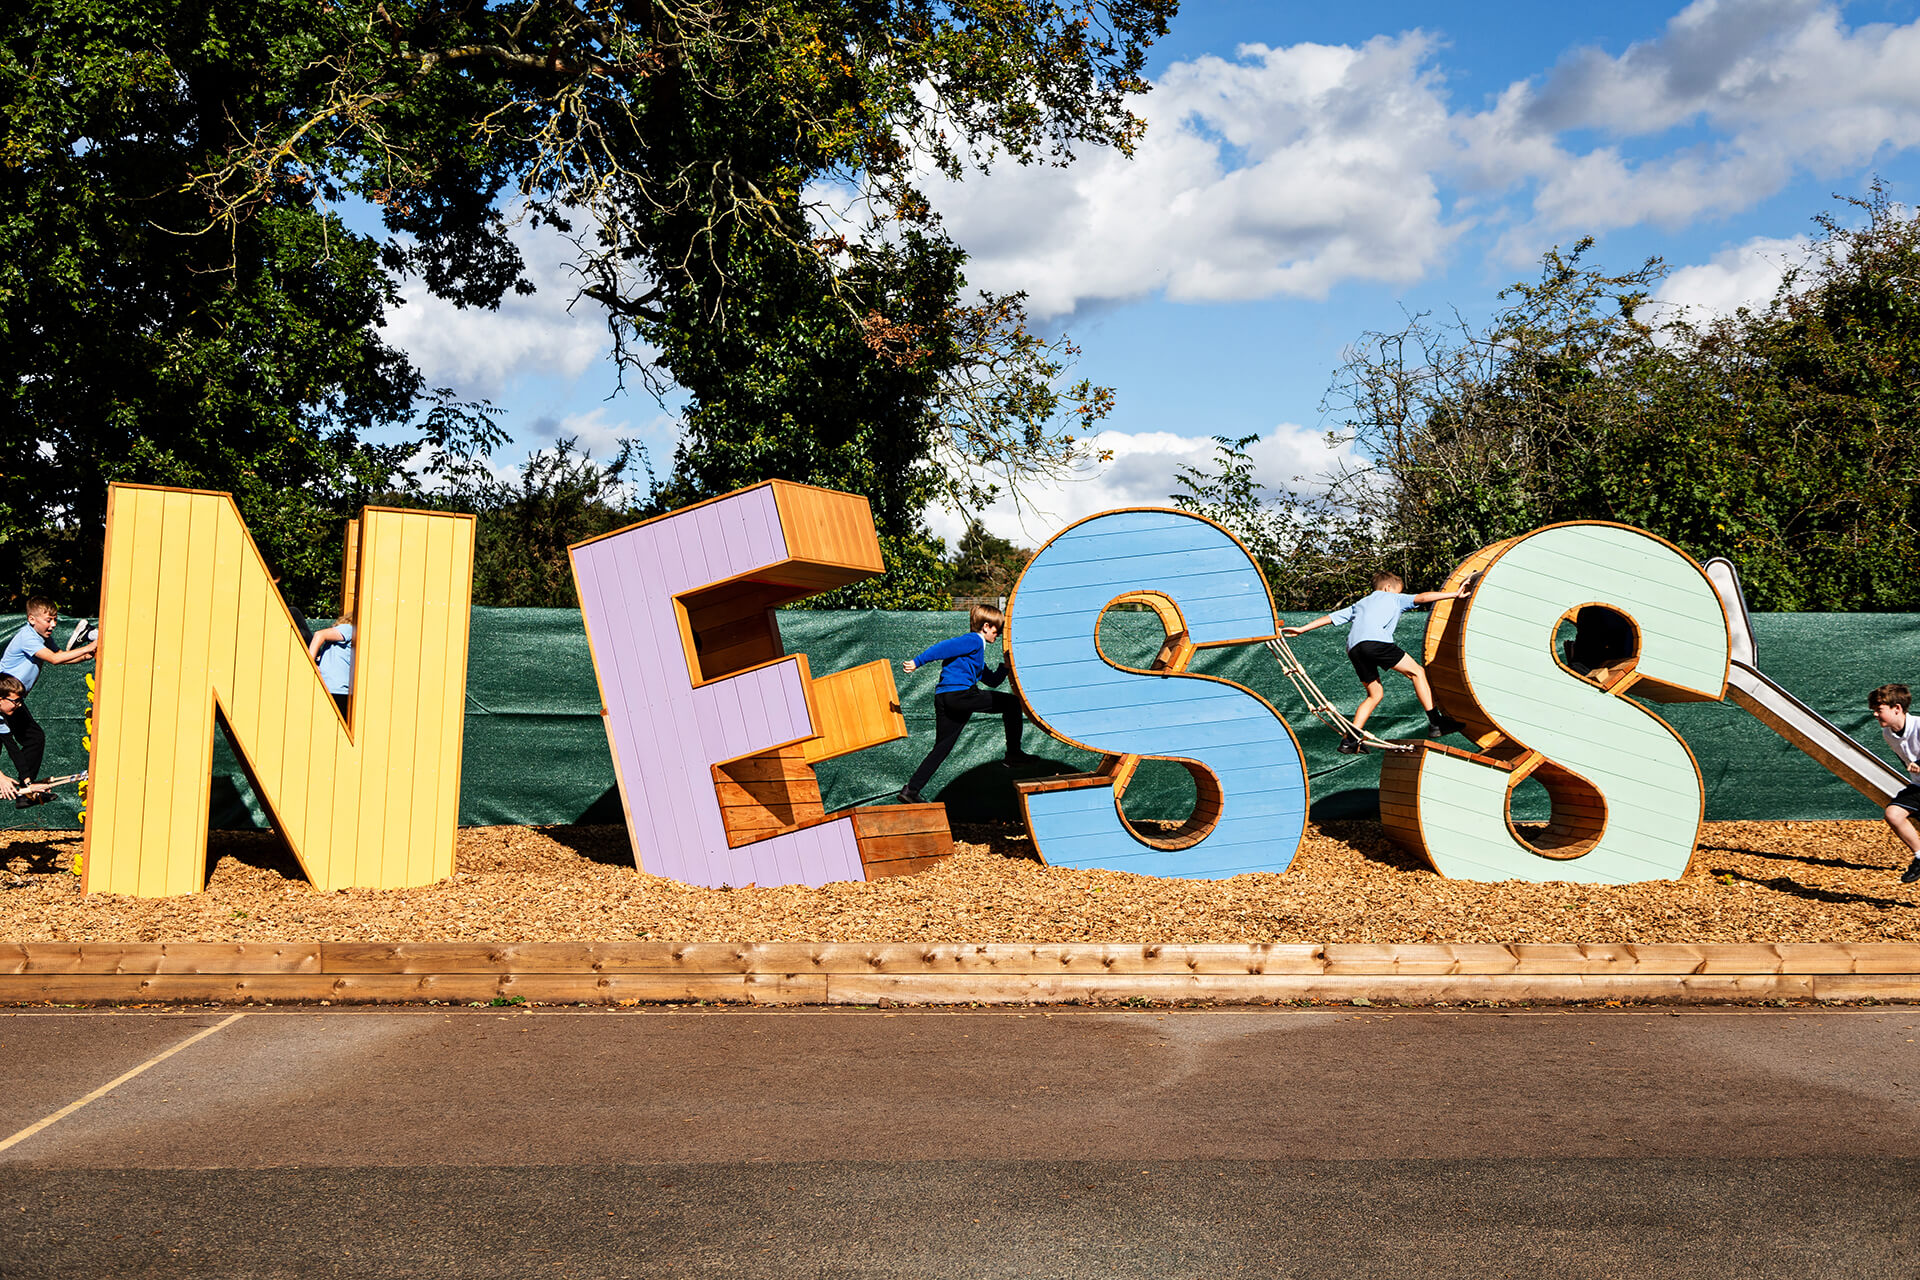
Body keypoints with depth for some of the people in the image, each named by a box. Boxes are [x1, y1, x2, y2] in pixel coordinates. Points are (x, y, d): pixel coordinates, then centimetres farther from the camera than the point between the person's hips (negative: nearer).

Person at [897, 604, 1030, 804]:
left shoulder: (976, 649, 31)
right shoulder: (973, 640, -1)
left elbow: (991, 680, 37)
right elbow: (944, 648, -14)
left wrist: (1005, 667, 22)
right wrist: (917, 662, -19)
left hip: (943, 698, 10)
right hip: (959, 694, -10)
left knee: (941, 749, 11)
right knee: (1011, 703, 1)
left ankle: (910, 790, 5)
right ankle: (1014, 753, 1)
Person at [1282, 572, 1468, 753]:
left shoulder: (1359, 604, 38)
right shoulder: (1393, 599, 26)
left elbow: (1331, 617, 32)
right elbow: (1421, 598, 15)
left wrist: (1302, 629, 32)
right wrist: (1454, 594, 15)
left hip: (1353, 648, 6)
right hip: (1375, 640, -6)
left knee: (1375, 693, 16)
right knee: (1417, 672, 5)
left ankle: (1350, 740, 8)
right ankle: (1436, 722, -3)